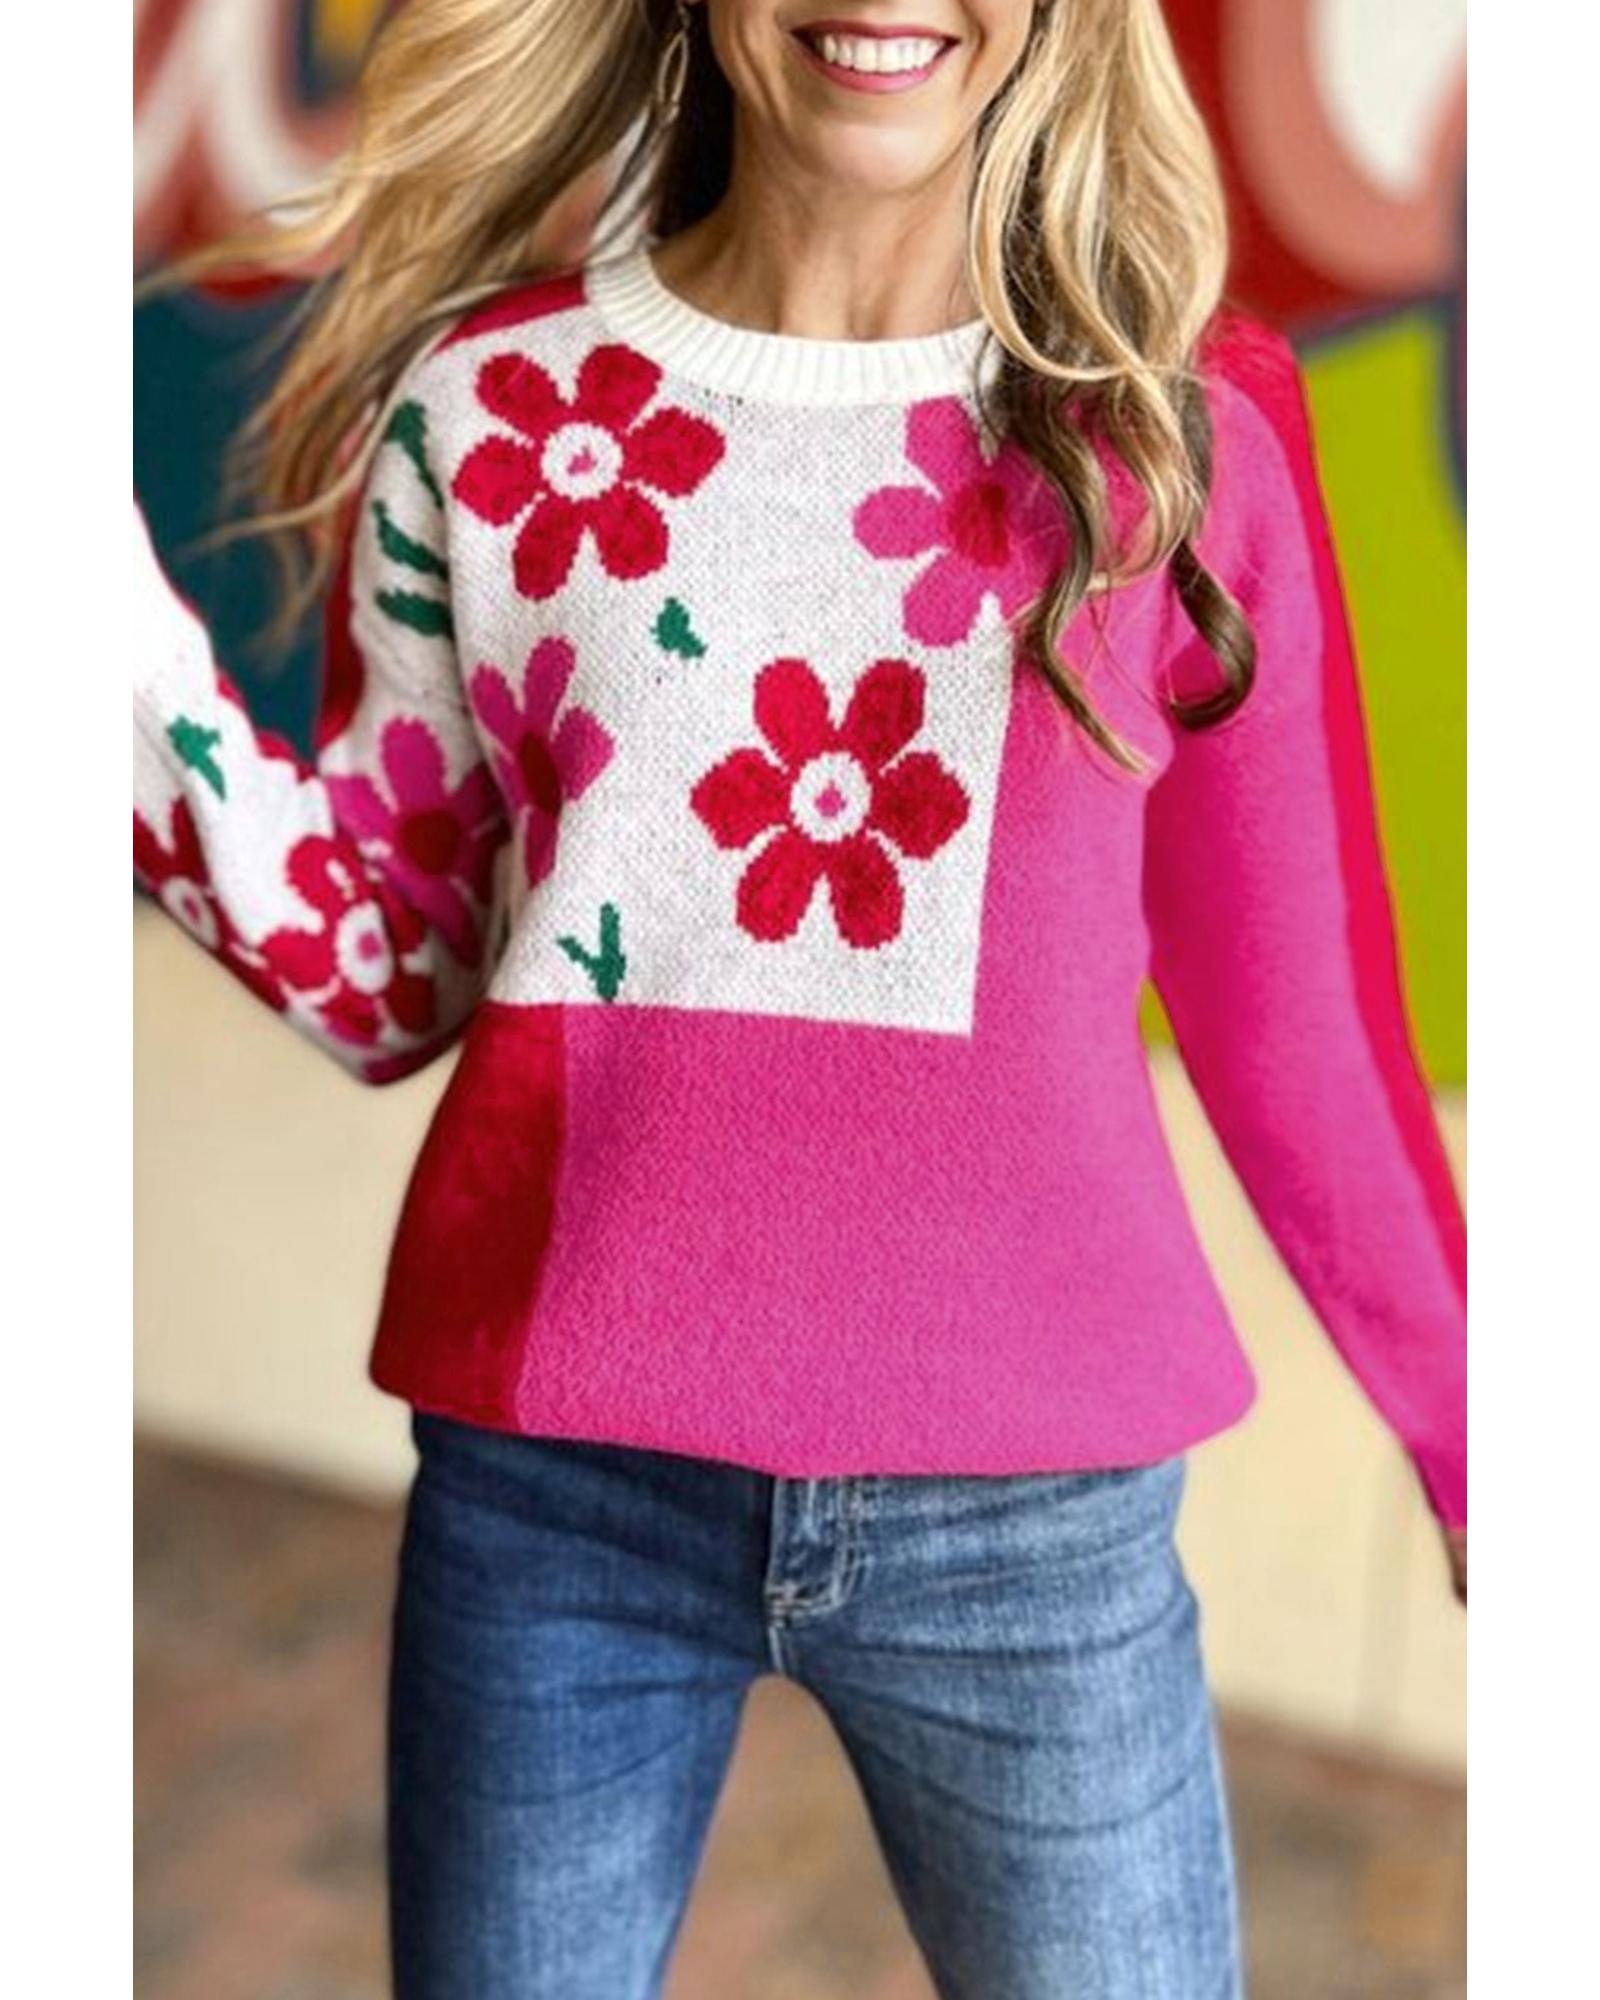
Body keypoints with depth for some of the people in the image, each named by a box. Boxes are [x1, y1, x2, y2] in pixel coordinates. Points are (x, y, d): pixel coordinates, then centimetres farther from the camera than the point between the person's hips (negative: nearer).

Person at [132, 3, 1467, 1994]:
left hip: (1035, 1504, 0)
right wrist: (133, 643, -9)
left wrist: (1467, 1437, 10)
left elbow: (1299, 1012, 5)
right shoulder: (488, 408, -1)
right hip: (552, 1477, 1)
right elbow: (389, 983, 3)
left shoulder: (1189, 423, -2)